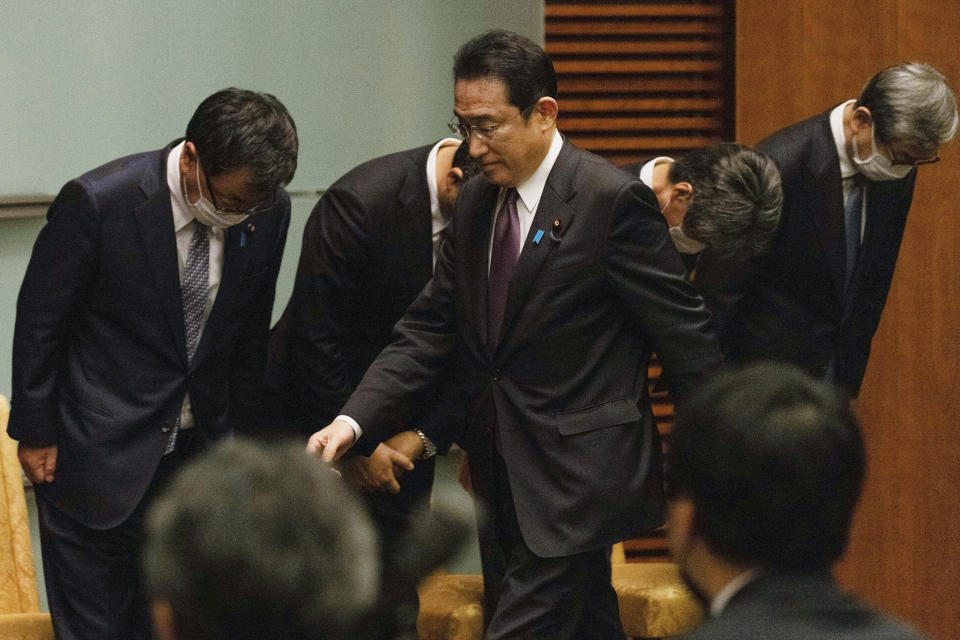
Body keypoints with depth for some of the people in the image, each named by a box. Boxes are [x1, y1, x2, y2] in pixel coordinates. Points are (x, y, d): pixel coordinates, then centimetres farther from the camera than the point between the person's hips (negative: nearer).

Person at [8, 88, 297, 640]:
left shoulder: (267, 211, -6)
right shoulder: (97, 202, -20)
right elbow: (40, 321, -8)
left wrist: (239, 429, 16)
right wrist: (36, 432, -2)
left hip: (198, 449, 4)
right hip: (98, 453, -4)